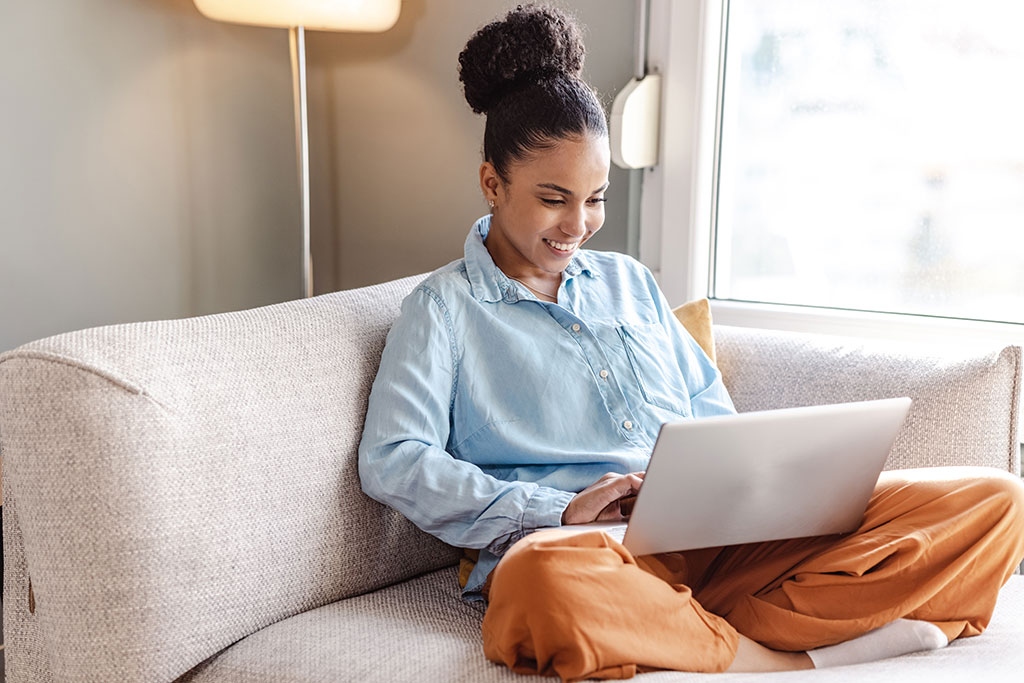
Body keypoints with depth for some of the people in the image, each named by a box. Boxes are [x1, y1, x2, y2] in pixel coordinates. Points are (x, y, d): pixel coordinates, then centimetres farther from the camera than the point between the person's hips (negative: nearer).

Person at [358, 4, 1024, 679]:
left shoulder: (629, 280, 25)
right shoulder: (445, 306, 9)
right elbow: (391, 461, -4)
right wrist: (562, 508, -14)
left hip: (721, 532, 5)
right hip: (594, 547, -5)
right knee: (542, 579, -45)